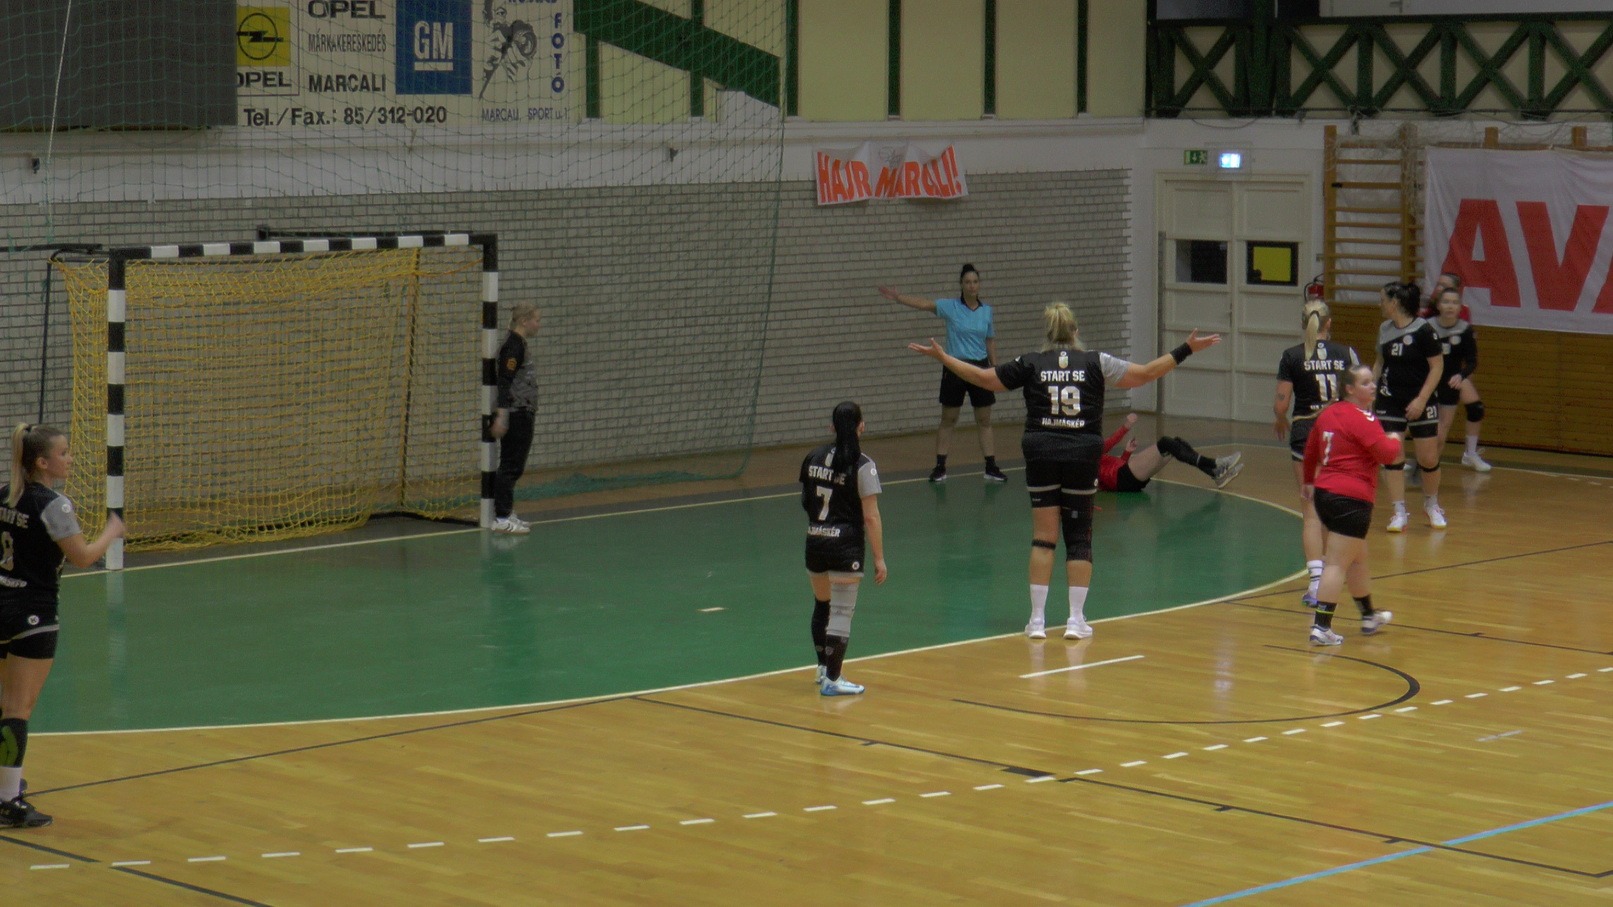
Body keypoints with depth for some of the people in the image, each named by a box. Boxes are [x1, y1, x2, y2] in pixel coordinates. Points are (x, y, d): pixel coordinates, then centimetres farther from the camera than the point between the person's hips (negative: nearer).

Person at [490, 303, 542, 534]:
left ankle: (507, 513, 20)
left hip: (521, 414, 10)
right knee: (511, 466, -7)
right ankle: (501, 518, -5)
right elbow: (504, 382, -21)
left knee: (515, 466, 14)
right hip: (515, 416, -10)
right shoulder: (513, 346, -16)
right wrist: (501, 416, -26)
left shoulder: (518, 345, 14)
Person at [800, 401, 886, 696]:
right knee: (841, 613, -1)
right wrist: (879, 558, -8)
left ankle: (823, 668, 34)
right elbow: (871, 517, -13)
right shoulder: (862, 466, -12)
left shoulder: (814, 458, 5)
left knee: (821, 606, 22)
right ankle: (832, 680, 0)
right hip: (846, 546, -6)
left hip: (814, 542, 6)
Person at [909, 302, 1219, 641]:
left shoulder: (1031, 365, 2)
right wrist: (1185, 350, 9)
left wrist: (941, 356, 16)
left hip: (1042, 456, 0)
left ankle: (1037, 619, 2)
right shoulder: (1095, 363, 1)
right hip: (1082, 457, 0)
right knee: (1079, 538, 8)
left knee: (1043, 537, 4)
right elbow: (1145, 374, 2)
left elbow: (983, 378, 6)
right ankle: (1076, 620, 4)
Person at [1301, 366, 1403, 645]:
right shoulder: (1362, 419, -14)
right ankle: (1321, 627, -10)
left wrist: (1309, 481, 40)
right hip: (1351, 499, -9)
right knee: (1337, 564, -7)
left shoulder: (1329, 413, 12)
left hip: (1324, 493, 9)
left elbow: (1310, 450, 25)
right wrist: (1395, 441, 4)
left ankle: (1369, 616, 38)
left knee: (1357, 558, 24)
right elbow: (1388, 454, -19)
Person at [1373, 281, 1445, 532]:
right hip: (1389, 401, 4)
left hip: (1419, 404, -4)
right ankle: (1399, 513, 5)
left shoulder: (1423, 330, -13)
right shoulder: (1384, 329, 5)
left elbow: (1437, 366, -11)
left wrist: (1421, 400, -16)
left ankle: (1432, 504, 27)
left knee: (1429, 459, 3)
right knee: (1392, 457, -2)